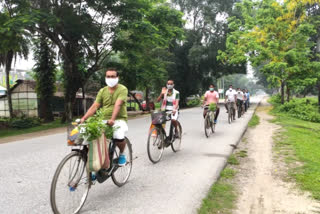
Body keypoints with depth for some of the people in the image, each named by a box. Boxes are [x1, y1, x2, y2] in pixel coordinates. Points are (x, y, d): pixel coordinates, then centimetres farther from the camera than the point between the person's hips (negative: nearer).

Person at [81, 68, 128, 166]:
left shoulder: (122, 89, -4)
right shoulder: (102, 91, 11)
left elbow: (117, 105, -20)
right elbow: (94, 106, 4)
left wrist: (112, 119, -33)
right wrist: (84, 118, -10)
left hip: (119, 120, -4)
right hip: (104, 120, 4)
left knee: (119, 138, -30)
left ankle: (122, 154, 6)